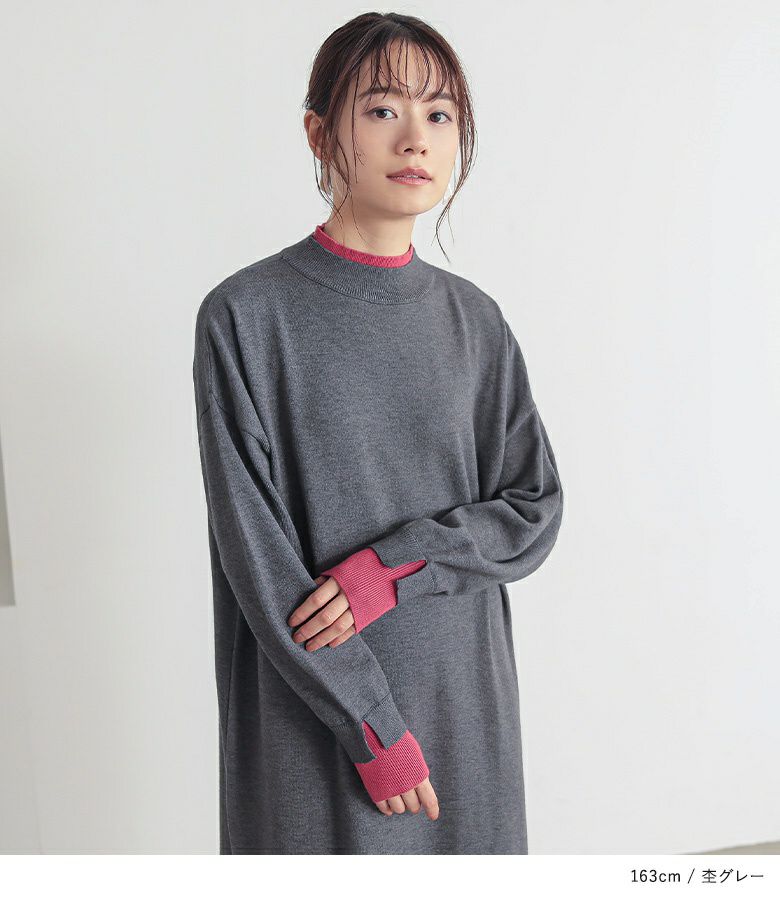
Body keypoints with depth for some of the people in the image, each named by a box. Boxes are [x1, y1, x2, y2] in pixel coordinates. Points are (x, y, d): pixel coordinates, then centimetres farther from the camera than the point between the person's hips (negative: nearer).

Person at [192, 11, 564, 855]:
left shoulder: (473, 319, 4)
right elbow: (254, 552, -11)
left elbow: (535, 508, 3)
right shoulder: (246, 316, -8)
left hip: (463, 688, 4)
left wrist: (395, 567, -14)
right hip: (311, 705, -3)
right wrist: (372, 727, -12)